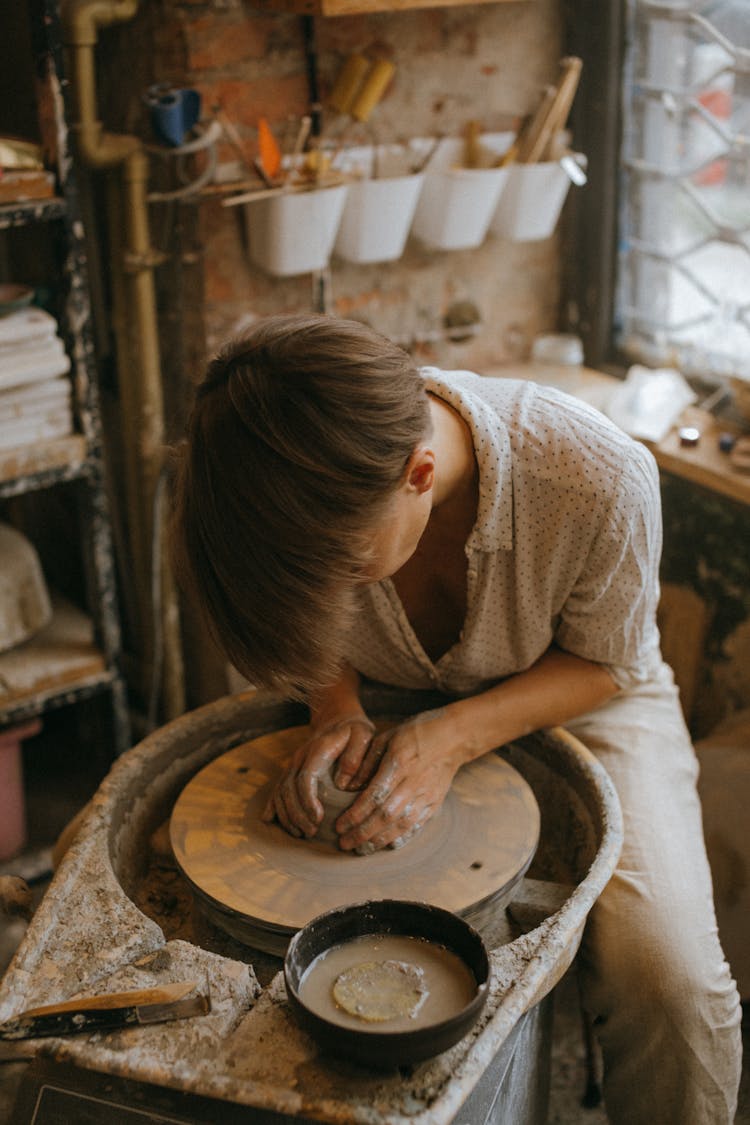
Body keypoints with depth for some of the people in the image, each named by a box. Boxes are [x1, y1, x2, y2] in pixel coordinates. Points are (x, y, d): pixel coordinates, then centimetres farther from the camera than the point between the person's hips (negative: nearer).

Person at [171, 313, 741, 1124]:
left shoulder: (596, 478, -35)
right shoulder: (302, 486, -26)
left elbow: (603, 662, -15)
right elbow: (309, 632, -3)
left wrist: (453, 738, -30)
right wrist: (336, 708, -25)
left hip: (569, 706, -2)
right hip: (387, 702, 3)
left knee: (670, 983, -25)